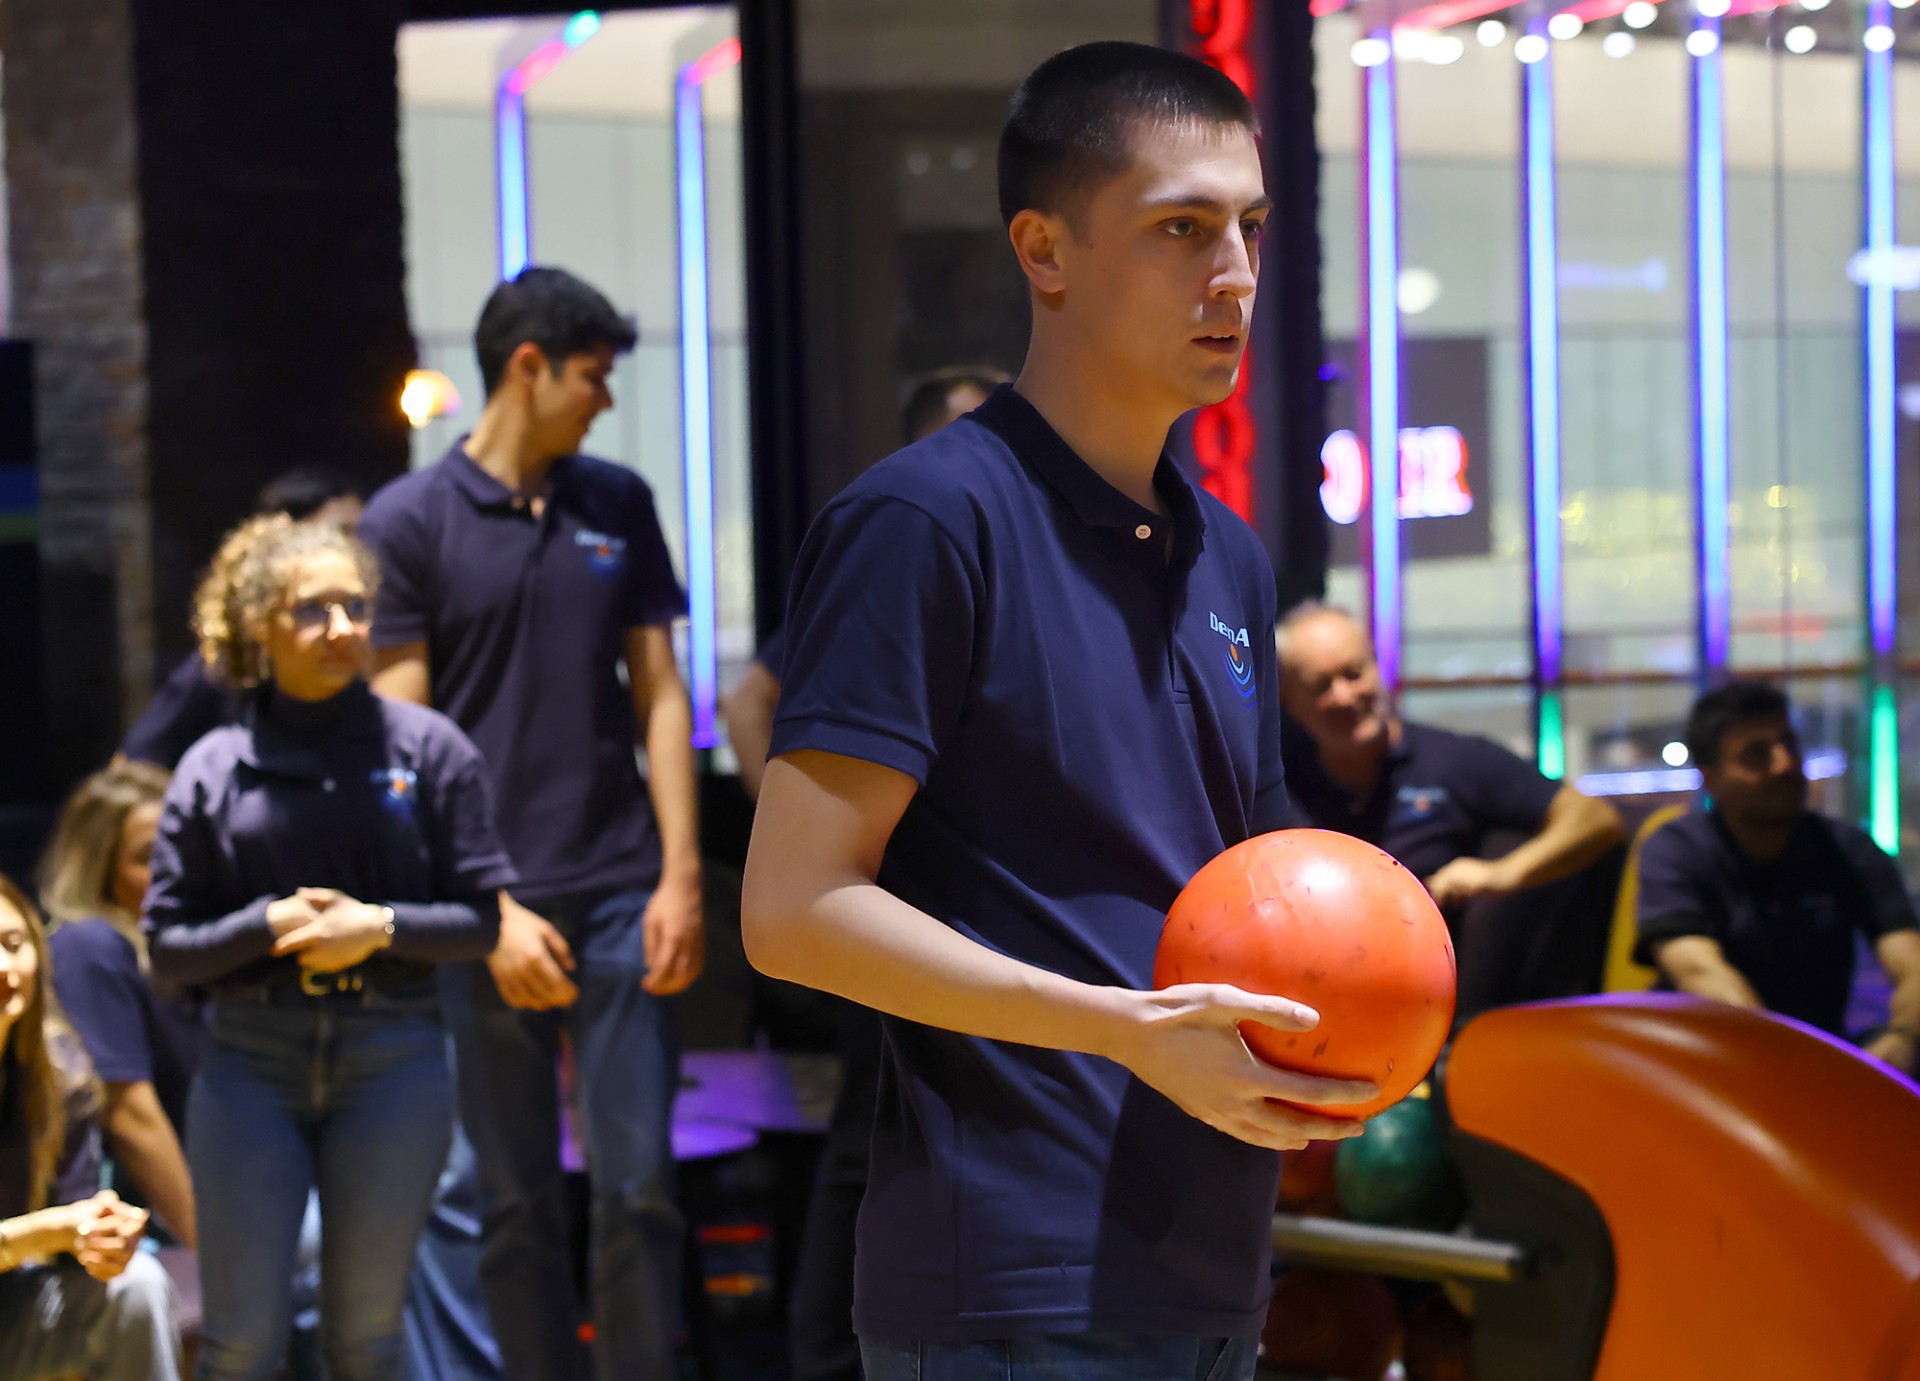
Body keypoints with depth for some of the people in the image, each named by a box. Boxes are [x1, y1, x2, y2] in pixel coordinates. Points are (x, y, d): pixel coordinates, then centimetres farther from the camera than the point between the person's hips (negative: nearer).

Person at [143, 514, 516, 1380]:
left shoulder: (428, 748, 1)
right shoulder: (213, 769, 2)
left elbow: (484, 917, 1)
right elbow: (169, 947, 3)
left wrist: (380, 927, -14)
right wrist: (267, 927, -14)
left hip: (391, 1057, 0)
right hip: (250, 1058, 0)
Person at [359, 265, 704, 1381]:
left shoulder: (618, 504, 10)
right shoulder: (410, 522, -1)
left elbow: (660, 695, 10)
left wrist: (682, 874, 1)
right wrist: (488, 908, -11)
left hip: (621, 895, 2)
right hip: (492, 910, -2)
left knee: (639, 1182, 0)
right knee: (518, 1201, 5)